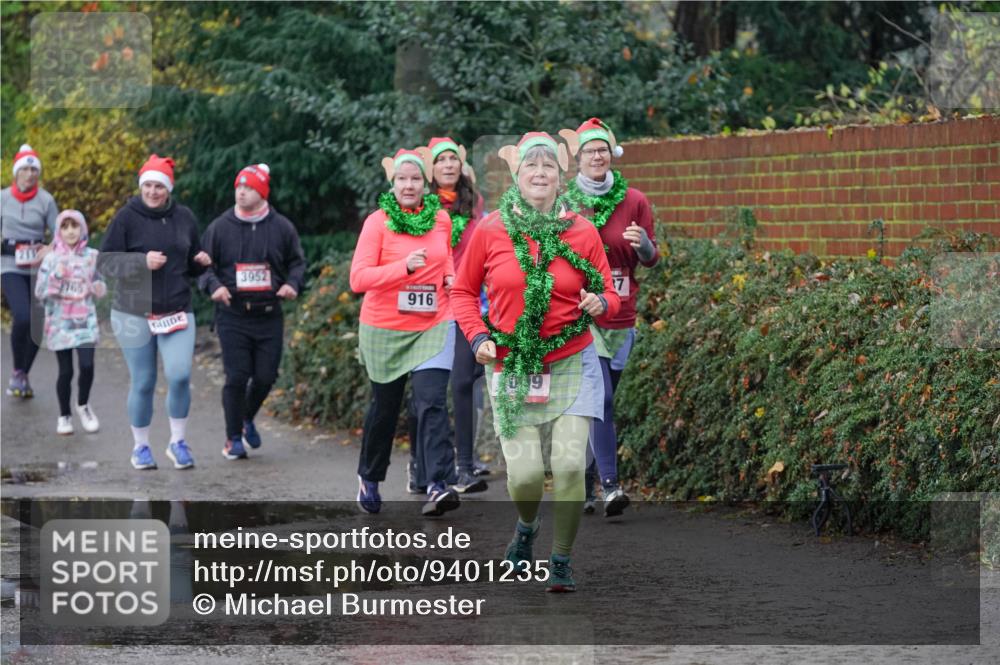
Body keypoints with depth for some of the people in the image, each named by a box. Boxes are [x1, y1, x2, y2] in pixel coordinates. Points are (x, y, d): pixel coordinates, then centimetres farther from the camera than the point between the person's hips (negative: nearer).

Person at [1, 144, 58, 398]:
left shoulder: (46, 200, 0)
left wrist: (49, 251, -18)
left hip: (38, 268, 2)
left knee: (36, 323, 2)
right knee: (23, 317, -22)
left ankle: (23, 376, 22)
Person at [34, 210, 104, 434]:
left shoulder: (92, 256, 3)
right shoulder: (51, 259, -1)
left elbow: (101, 288, 14)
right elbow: (40, 293, -3)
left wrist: (99, 288, -8)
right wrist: (56, 277, -17)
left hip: (85, 320, 1)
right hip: (60, 322, -1)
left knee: (87, 365, -13)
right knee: (66, 371, 0)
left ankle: (83, 405, 14)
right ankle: (64, 416, 19)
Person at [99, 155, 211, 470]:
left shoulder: (185, 218, 6)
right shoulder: (127, 217, -6)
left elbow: (192, 267, 18)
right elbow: (105, 262, -8)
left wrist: (202, 263, -5)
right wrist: (142, 262, -21)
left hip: (177, 312, 2)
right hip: (134, 313, -2)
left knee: (179, 375, -14)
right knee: (143, 383, 4)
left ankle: (178, 442, 4)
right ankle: (140, 447, 21)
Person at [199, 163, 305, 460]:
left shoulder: (281, 227, 5)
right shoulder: (220, 227, 2)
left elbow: (297, 262, 15)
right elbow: (203, 264, 6)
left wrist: (292, 284, -6)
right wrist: (214, 285, -13)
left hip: (269, 315, 2)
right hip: (232, 316, -2)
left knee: (266, 376, 2)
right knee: (237, 377, -7)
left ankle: (248, 419, 32)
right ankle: (234, 438, 7)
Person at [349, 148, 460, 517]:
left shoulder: (441, 219, 5)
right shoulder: (377, 223, -8)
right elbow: (359, 278, -15)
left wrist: (450, 275, 4)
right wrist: (404, 267, -26)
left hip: (433, 327, 2)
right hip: (385, 330, -1)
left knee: (431, 403, -15)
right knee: (385, 406, 11)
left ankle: (438, 486, -23)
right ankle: (369, 478, 34)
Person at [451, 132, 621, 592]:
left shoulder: (582, 232, 0)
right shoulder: (491, 231, -1)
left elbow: (608, 292, 10)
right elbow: (463, 291, 10)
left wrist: (600, 304, -12)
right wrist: (477, 336, -4)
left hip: (572, 364, 0)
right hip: (512, 367, 0)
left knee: (569, 464, -11)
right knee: (525, 472, -9)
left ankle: (561, 561, 9)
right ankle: (526, 527, 28)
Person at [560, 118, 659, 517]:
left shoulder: (634, 201, 6)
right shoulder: (563, 203, 2)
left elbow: (651, 259, 9)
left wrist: (643, 244, -13)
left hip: (620, 318, 3)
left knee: (598, 402, 9)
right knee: (600, 398, -18)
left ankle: (583, 486, 22)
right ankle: (610, 485, -22)